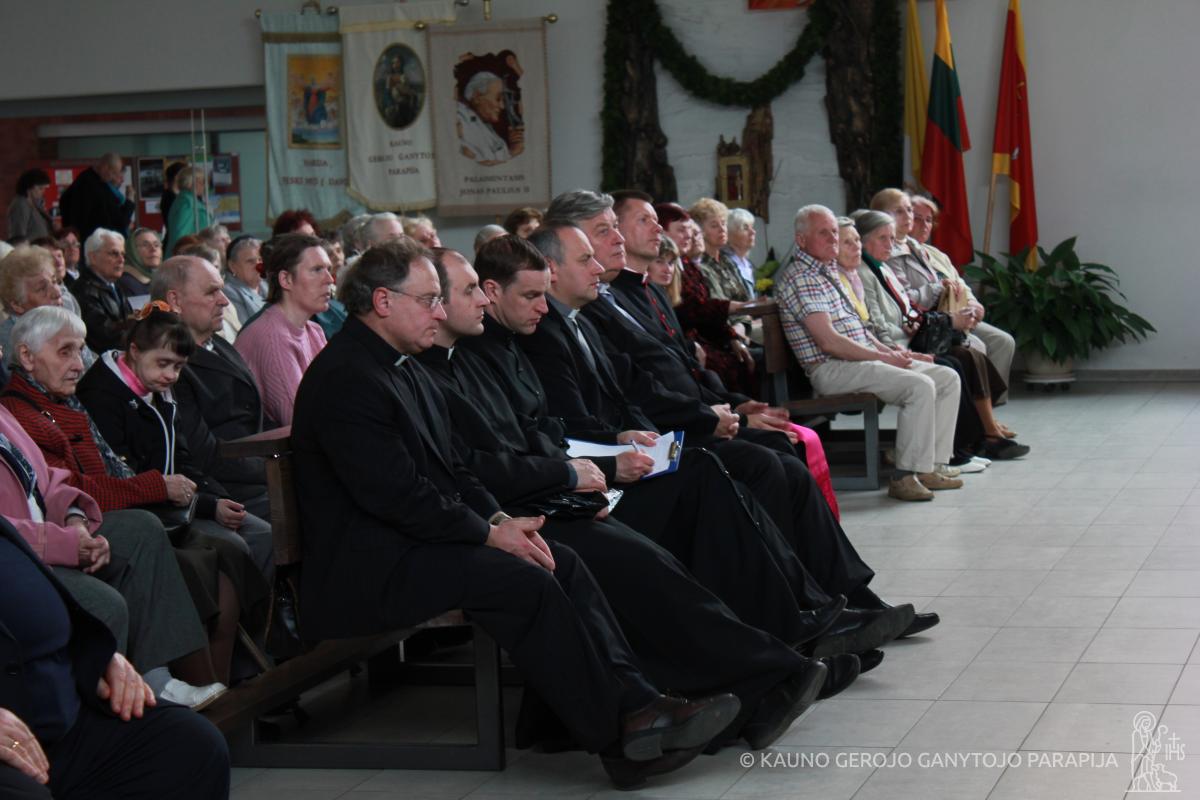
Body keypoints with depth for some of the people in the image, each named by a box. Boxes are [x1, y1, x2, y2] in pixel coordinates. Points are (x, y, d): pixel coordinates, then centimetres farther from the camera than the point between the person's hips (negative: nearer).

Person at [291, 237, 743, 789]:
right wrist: (489, 532, -14)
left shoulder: (400, 365, 17)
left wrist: (499, 519, 1)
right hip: (365, 567, -10)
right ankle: (618, 738, -19)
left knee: (561, 562, -6)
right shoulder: (345, 377, -16)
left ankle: (634, 702, -14)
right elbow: (396, 494, -22)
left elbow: (448, 468, 18)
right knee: (525, 581, -25)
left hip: (414, 539, 10)